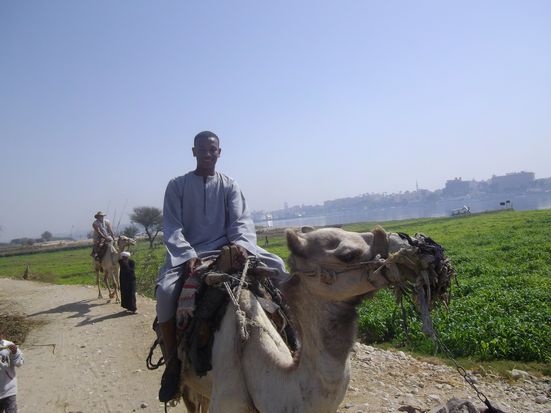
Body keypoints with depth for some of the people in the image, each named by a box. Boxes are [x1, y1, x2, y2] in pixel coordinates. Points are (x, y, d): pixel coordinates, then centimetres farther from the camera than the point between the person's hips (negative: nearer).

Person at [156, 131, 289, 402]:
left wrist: (240, 242, -26)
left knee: (277, 266, -17)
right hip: (187, 254, -1)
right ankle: (172, 361, -12)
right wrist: (187, 255, -21)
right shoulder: (177, 186, 6)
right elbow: (172, 228, -3)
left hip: (225, 248, 2)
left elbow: (242, 221, -3)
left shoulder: (229, 186, 10)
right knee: (165, 290, -32)